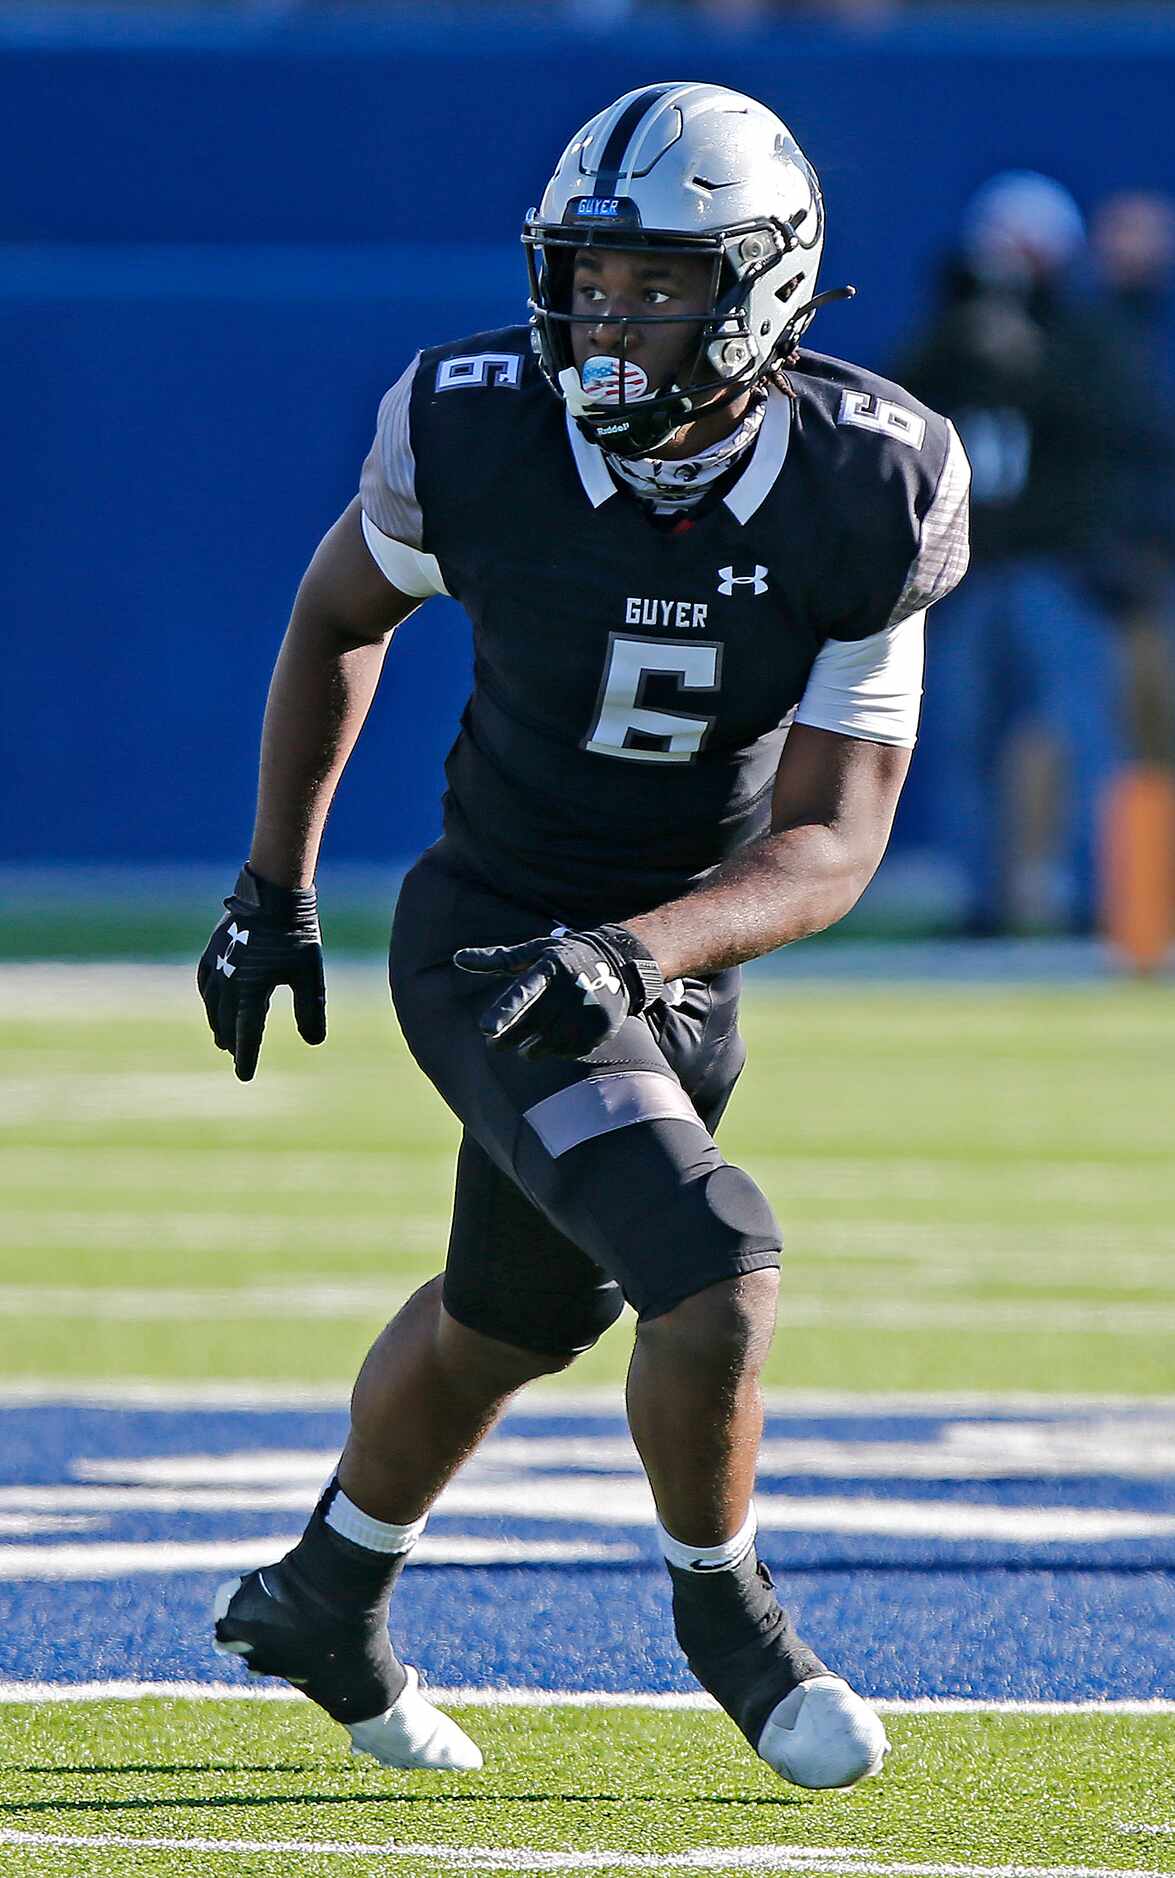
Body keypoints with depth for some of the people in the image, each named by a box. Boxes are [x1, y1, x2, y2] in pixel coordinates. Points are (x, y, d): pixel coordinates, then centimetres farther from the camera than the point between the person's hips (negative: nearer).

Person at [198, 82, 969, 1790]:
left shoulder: (863, 499, -19)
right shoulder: (477, 436, -20)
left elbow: (833, 844, -19)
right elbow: (340, 612, 3)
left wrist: (635, 952, -36)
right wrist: (273, 886, 7)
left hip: (684, 967, 4)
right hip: (493, 938, -4)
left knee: (513, 1318, 23)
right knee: (715, 1281, -21)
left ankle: (320, 1602, 48)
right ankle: (724, 1607, 6)